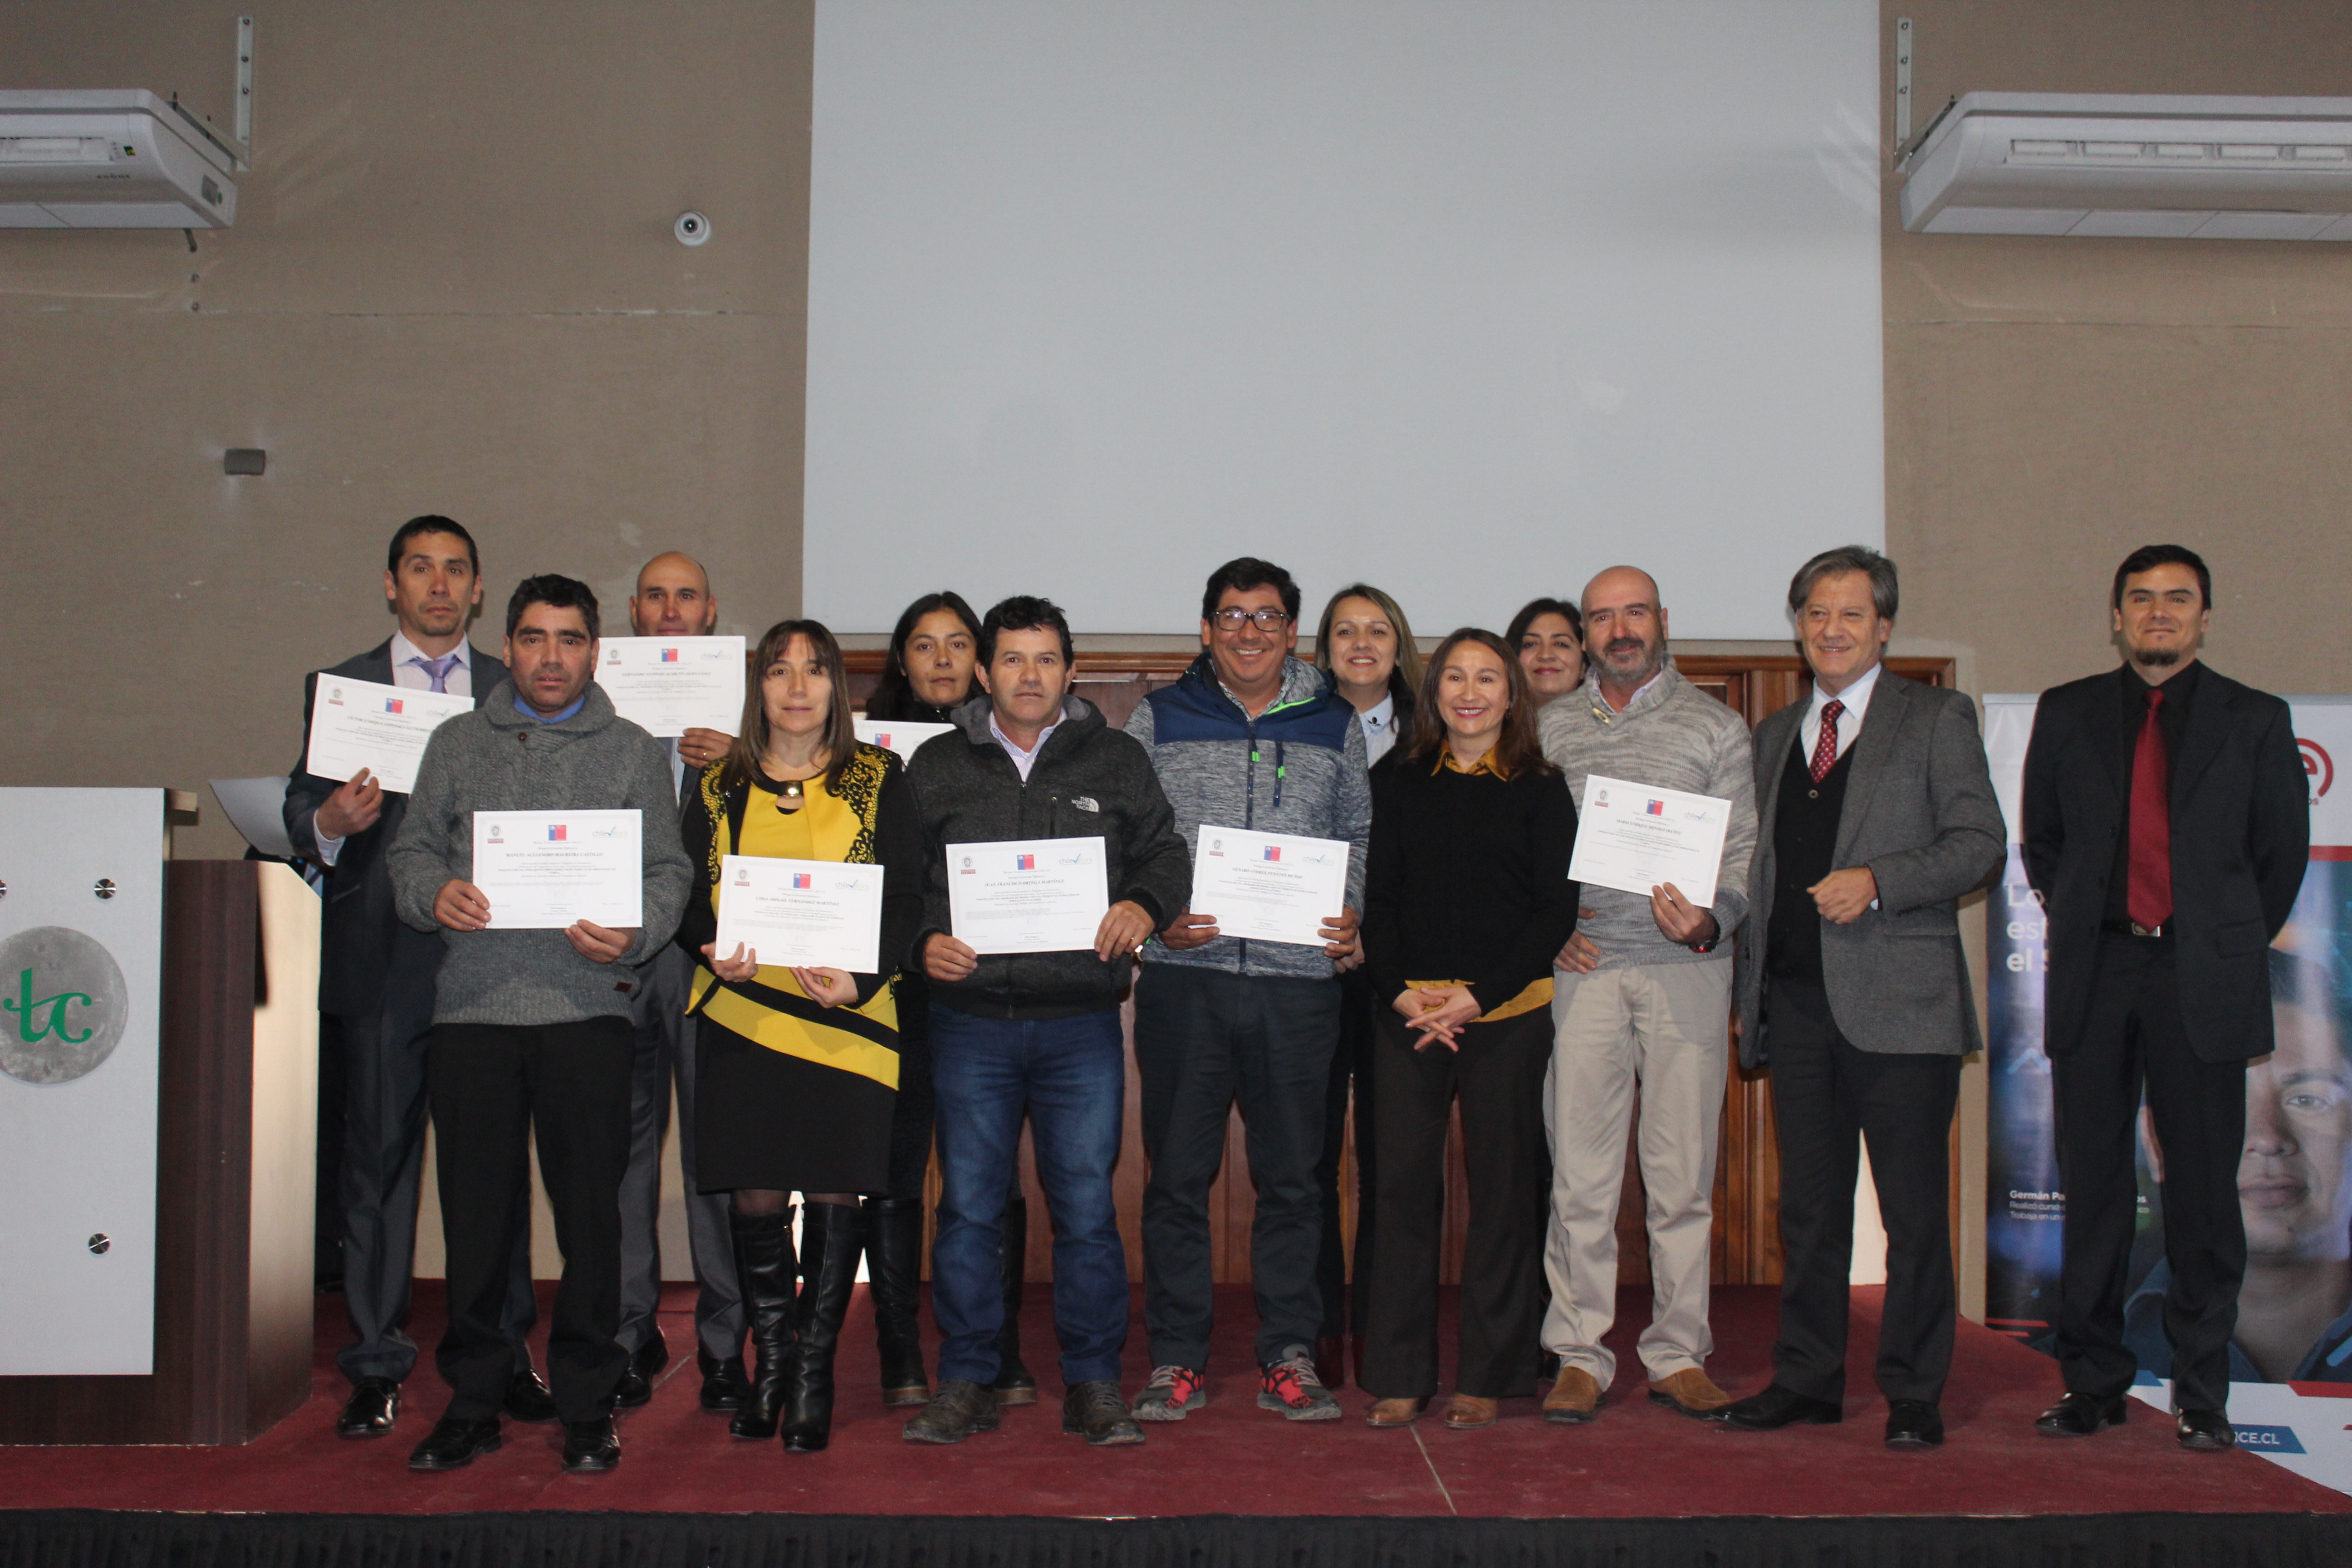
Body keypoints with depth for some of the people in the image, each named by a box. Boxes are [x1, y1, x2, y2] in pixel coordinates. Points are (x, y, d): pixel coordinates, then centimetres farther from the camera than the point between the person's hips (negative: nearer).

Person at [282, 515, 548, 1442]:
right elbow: (299, 815, 4)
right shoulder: (338, 689, 11)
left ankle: (504, 1355, 13)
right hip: (380, 965, 0)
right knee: (375, 1162, 3)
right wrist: (331, 823, -18)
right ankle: (376, 1365, 12)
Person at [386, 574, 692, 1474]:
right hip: (472, 1005, 2)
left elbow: (668, 872, 5)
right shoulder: (457, 744, 16)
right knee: (475, 1212, 6)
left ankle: (587, 1405, 13)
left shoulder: (633, 751, 10)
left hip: (586, 1006, -1)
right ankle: (473, 1401, 19)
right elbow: (411, 850, 13)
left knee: (590, 1211, 1)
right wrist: (435, 894, -8)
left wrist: (634, 936, -14)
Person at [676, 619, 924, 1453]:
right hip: (743, 1015, 2)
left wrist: (861, 976, -14)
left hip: (848, 1018, -1)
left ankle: (814, 1371, 12)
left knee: (836, 1192, -1)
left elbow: (907, 897, 1)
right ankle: (771, 1361, 19)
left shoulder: (878, 780, 7)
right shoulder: (717, 788, 13)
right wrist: (715, 947, -11)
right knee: (755, 1193, 2)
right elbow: (685, 896, 11)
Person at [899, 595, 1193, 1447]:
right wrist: (923, 940, -6)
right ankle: (966, 1383, 16)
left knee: (1087, 1208, 3)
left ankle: (1093, 1383, 15)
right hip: (971, 1019, 0)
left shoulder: (1118, 762, 9)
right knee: (968, 1206, 5)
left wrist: (1143, 904, -9)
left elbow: (1166, 851, 12)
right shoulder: (937, 766, 9)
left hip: (1082, 1024, 0)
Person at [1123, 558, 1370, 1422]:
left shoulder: (1336, 725, 12)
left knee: (1292, 1175, 6)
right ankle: (1176, 1358, 14)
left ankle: (1289, 1358, 17)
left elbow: (1360, 837, 16)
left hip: (1299, 974, 1)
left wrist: (1354, 916, -1)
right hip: (1184, 972, 0)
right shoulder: (1158, 719, 9)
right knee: (1177, 1173, 4)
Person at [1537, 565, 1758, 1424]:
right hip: (1583, 966, 1)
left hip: (1686, 967, -1)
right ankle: (1580, 1354, 8)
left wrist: (1709, 919, -15)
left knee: (1683, 1173, 2)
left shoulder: (1715, 727, 8)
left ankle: (1679, 1354, 13)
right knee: (1580, 1170, 0)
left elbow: (1742, 853, 4)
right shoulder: (1549, 729, 12)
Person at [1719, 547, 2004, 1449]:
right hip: (1795, 1002, 4)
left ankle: (1914, 1394, 11)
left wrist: (1877, 882, -18)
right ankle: (1807, 1378, 20)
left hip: (1899, 1001, -4)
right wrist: (1747, 979, 10)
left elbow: (1981, 842, -4)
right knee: (1809, 1205, 10)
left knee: (1913, 1210, 0)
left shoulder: (1936, 720, 4)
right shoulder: (1774, 734, 19)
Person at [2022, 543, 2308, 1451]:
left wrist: (2232, 948, 11)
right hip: (2093, 976, 2)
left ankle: (2202, 1394, 12)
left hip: (2202, 981, -1)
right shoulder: (2067, 713, 11)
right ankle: (2093, 1382, 14)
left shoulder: (2254, 721, 6)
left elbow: (2282, 851, 12)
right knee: (2093, 1188, 5)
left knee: (2204, 1195, 0)